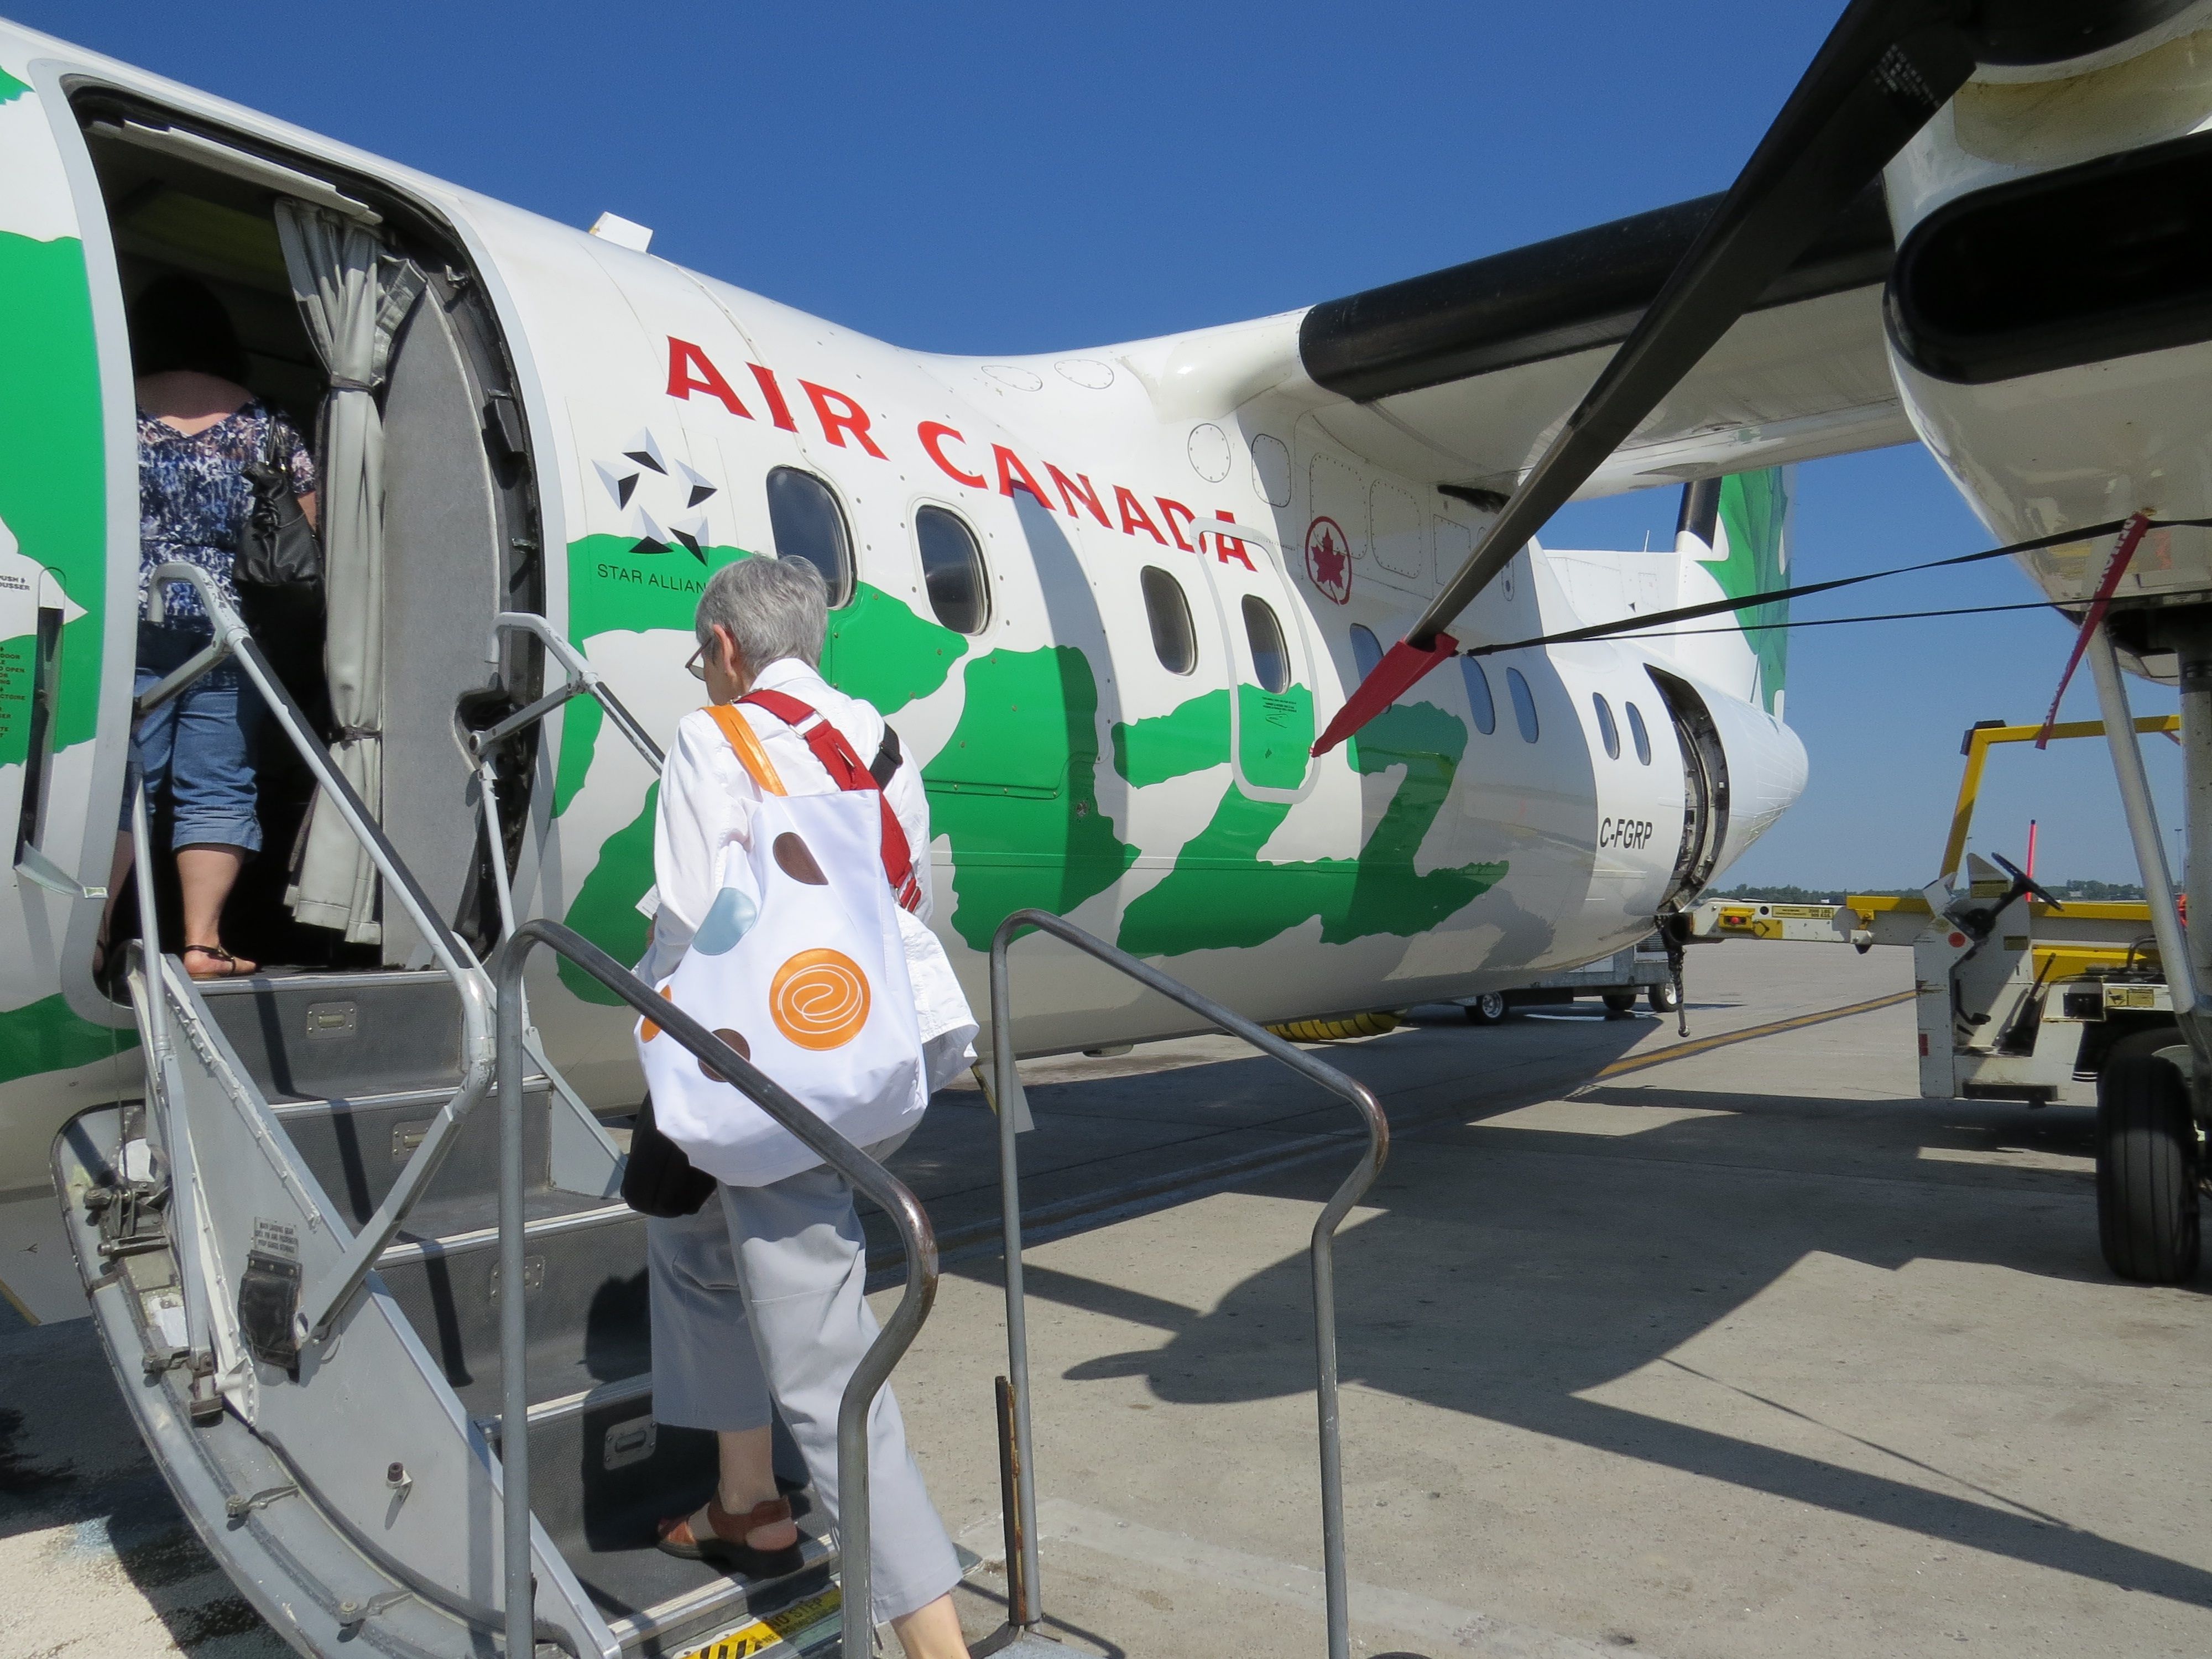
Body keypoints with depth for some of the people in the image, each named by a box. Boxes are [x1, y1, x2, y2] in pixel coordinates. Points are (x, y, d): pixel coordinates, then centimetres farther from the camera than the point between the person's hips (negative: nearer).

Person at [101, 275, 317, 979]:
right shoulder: (267, 426, 7)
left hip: (133, 625, 0)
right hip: (232, 634, 0)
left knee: (119, 779, 3)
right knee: (217, 788, 4)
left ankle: (90, 935, 2)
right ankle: (202, 941, 3)